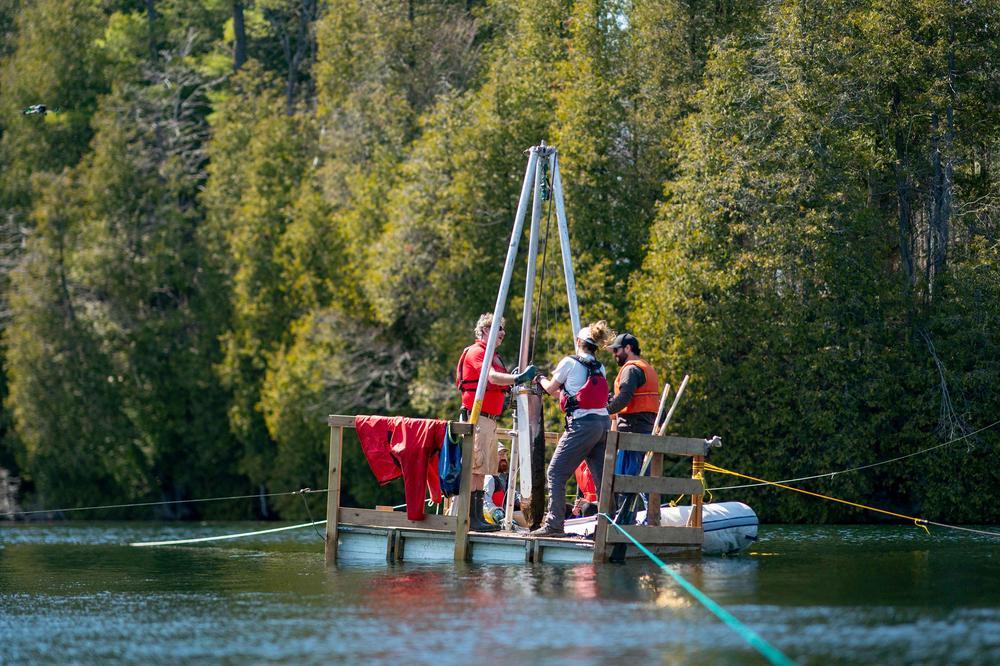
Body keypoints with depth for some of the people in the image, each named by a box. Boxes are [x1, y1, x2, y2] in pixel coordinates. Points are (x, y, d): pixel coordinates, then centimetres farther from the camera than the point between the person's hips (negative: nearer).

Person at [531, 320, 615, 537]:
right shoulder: (599, 368, 16)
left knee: (556, 473, -2)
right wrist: (560, 390, 39)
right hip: (604, 423, 7)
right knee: (602, 477, 7)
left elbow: (551, 388, 12)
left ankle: (554, 524, -8)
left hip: (582, 424, -7)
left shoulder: (570, 362, -1)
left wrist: (542, 380, 34)